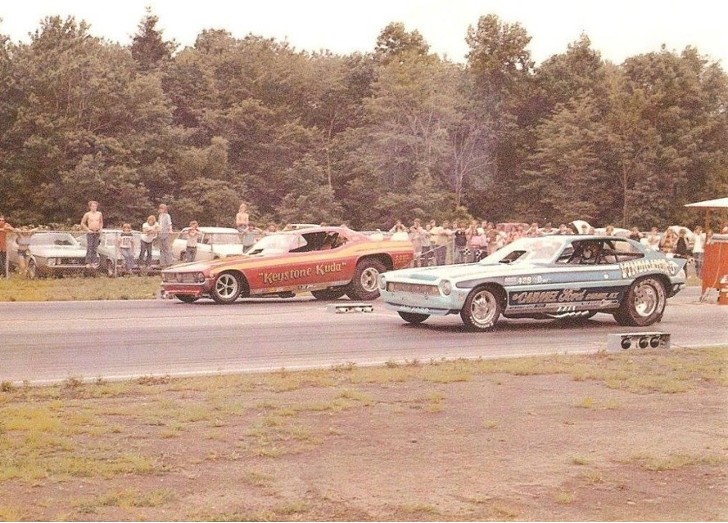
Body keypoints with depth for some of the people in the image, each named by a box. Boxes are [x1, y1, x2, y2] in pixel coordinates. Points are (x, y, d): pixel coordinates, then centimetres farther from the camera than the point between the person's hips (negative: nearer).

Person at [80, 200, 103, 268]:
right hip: (90, 232, -3)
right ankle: (88, 263, -7)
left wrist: (100, 229, 7)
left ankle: (94, 262, 6)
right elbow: (82, 223, 4)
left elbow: (101, 222, 21)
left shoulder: (99, 214, 8)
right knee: (89, 247, -8)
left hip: (97, 233, 3)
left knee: (95, 248, 3)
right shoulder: (87, 214, -2)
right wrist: (87, 230, -5)